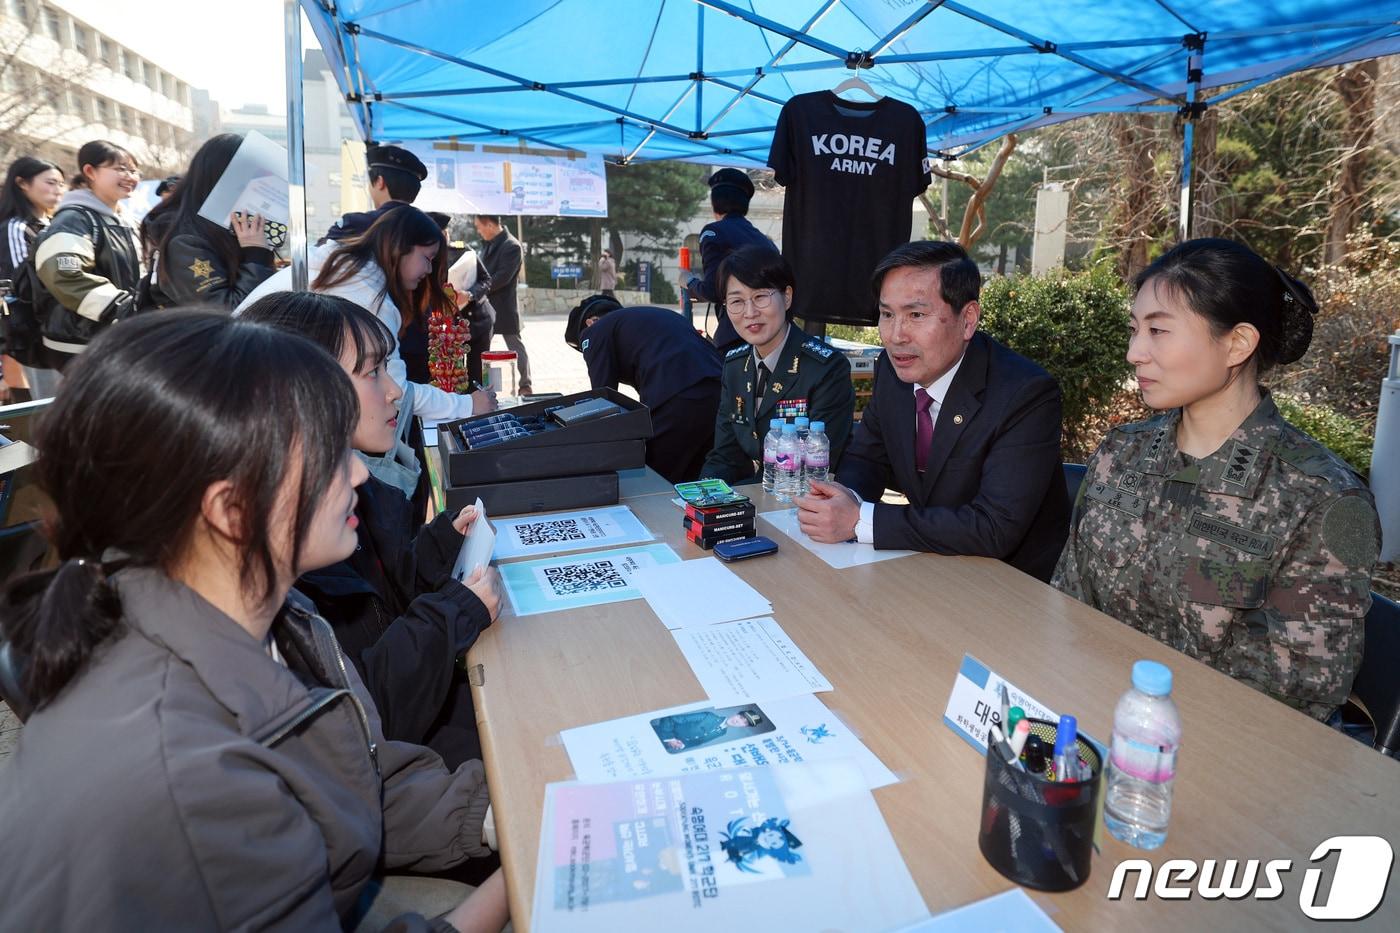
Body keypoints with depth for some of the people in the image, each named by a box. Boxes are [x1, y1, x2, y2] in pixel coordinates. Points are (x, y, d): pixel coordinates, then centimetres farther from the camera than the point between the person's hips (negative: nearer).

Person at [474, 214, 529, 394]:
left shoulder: (512, 246, -16)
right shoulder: (488, 244, 9)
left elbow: (502, 277, -22)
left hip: (503, 307, -8)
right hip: (486, 305, 8)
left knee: (516, 347, 4)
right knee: (481, 347, 13)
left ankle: (525, 385, 15)